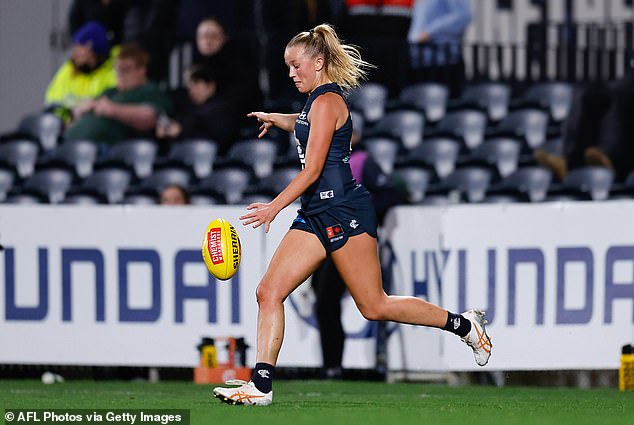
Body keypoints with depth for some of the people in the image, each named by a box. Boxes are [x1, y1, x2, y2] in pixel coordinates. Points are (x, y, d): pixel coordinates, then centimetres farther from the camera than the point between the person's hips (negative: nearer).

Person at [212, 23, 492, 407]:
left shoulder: (326, 102, -14)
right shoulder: (318, 99, 15)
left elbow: (312, 170, -19)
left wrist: (273, 208, -20)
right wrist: (275, 119, 36)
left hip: (344, 212, -10)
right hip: (316, 215, 10)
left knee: (375, 306, -2)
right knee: (269, 292, -4)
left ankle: (465, 324, 13)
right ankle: (261, 385, -7)